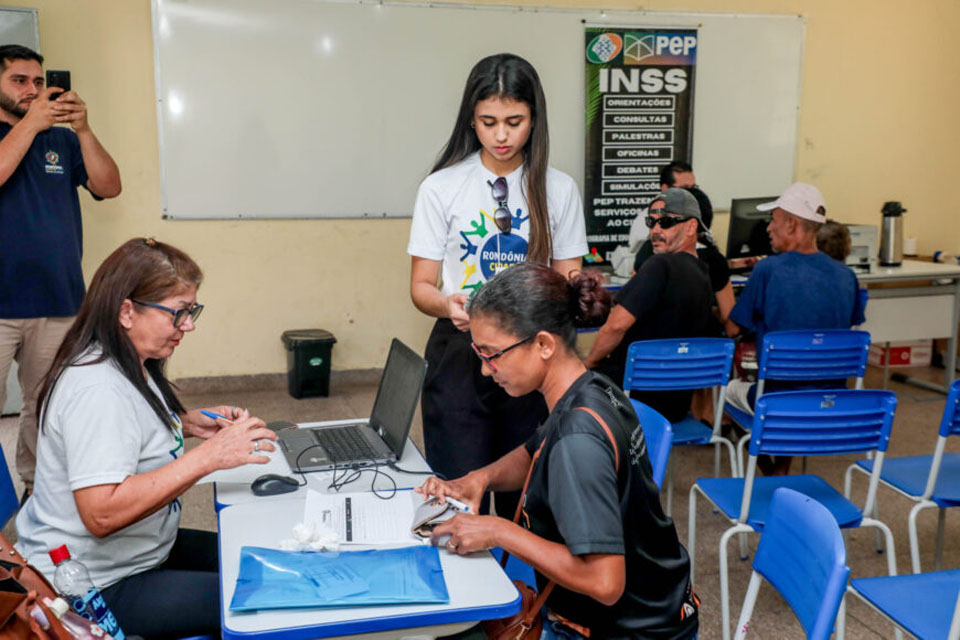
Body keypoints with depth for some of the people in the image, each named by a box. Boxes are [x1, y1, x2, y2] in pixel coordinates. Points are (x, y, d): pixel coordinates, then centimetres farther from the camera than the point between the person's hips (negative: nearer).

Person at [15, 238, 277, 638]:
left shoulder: (130, 365, 4)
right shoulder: (98, 390, -27)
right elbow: (101, 514, -33)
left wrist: (186, 423, 4)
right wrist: (207, 457, -34)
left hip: (134, 554, 11)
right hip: (95, 587, -10)